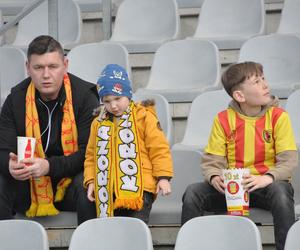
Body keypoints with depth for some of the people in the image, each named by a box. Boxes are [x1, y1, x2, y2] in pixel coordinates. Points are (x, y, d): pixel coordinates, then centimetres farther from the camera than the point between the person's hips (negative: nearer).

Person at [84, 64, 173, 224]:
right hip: (109, 190, 4)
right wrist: (90, 181, 6)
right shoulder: (99, 123, 14)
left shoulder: (144, 117, 2)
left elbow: (159, 149, 0)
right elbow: (92, 155, 18)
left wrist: (163, 177, -6)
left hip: (139, 186, -4)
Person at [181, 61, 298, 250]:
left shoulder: (278, 117, 0)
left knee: (280, 192, -37)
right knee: (193, 192, -22)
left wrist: (268, 178, -26)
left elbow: (289, 160, -7)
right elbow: (212, 161, 4)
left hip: (266, 184, -2)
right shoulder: (224, 120, 5)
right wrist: (214, 178, -20)